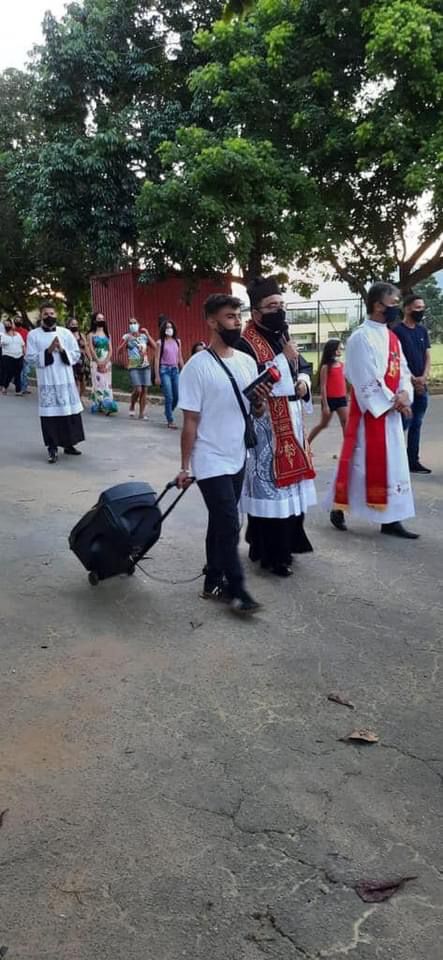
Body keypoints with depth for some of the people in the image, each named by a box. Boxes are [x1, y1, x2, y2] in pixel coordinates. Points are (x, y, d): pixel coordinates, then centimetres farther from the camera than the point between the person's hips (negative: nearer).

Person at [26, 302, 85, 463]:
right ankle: (52, 448, 4)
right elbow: (30, 358, -4)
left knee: (70, 411, 6)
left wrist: (62, 351, -12)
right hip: (47, 381, -2)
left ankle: (69, 444, 20)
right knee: (50, 413, -3)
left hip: (66, 379, 3)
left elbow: (76, 354, 6)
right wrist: (48, 351, -15)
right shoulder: (33, 335, 1)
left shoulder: (66, 333, 6)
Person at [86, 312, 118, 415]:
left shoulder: (107, 334, 14)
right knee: (98, 383, -7)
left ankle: (107, 406, -7)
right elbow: (91, 350, -5)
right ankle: (98, 406, -6)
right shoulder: (91, 335, 4)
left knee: (107, 384, -3)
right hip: (96, 363, -3)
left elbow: (110, 350, 6)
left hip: (107, 363, 3)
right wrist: (99, 362, -14)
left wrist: (105, 362, -9)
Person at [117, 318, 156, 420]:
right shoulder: (126, 337, 0)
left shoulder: (144, 336, 7)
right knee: (138, 389, -15)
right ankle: (132, 406, 13)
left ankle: (142, 413, 9)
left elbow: (154, 347, -3)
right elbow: (119, 351, -6)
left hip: (145, 366, 3)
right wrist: (126, 341, -17)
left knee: (144, 390, 0)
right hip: (133, 367, -3)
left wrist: (147, 334, -7)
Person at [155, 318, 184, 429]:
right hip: (165, 370, -4)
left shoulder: (177, 341, 11)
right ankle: (170, 420, 1)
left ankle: (168, 414, 29)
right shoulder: (160, 342, -1)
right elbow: (157, 359, -3)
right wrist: (157, 376, -8)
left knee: (177, 397, 4)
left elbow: (180, 358, 15)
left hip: (175, 370, 4)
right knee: (169, 397, -8)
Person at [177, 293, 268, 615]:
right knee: (229, 525, -6)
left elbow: (256, 411, 13)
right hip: (211, 461, -6)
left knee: (221, 523, 14)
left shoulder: (247, 361, 5)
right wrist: (185, 467, -10)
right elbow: (190, 422, -12)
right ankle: (237, 589, 9)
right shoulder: (197, 366, -13)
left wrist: (260, 403, -10)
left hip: (238, 458, 7)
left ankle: (214, 582, 26)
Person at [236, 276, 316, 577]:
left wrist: (304, 382, -1)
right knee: (269, 485, -4)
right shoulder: (246, 344, -13)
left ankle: (286, 542, 28)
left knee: (289, 483, 14)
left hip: (291, 422, 8)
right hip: (265, 426, -8)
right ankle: (271, 553, 6)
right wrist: (284, 361, -23)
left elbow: (302, 368, 23)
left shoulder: (283, 338, 13)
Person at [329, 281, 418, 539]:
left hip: (391, 410, 8)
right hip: (370, 411, -8)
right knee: (361, 462, 0)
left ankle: (391, 519, 15)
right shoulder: (361, 337, -14)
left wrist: (404, 394, -9)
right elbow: (366, 380, -19)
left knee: (393, 464, 9)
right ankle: (338, 508, 17)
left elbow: (403, 370, 11)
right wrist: (391, 401, -14)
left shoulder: (392, 337, 12)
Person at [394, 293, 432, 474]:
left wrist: (424, 377, -5)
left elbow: (428, 357, 11)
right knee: (403, 424, -8)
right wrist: (413, 380, -13)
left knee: (416, 425, 9)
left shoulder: (422, 331, 14)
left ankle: (413, 461, 15)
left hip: (421, 386, 7)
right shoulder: (397, 331, -6)